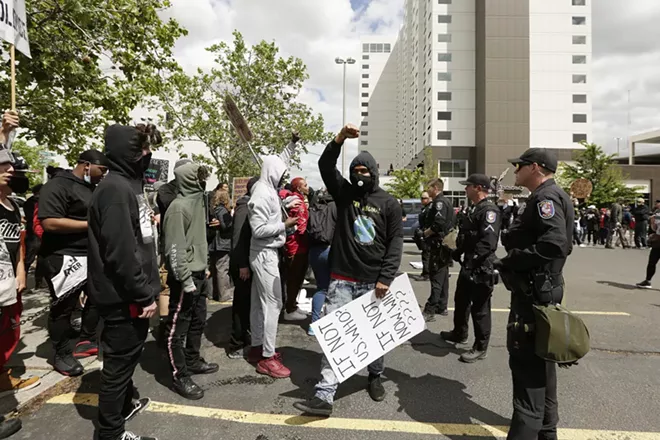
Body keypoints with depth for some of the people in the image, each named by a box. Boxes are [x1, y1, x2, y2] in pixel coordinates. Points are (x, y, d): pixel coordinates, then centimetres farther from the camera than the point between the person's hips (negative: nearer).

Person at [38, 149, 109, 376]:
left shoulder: (93, 188, 13)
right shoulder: (58, 186, -14)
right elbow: (49, 222, -25)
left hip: (93, 256, 9)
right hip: (65, 257, -9)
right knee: (63, 307, 4)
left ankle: (86, 341, 33)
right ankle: (62, 355, 18)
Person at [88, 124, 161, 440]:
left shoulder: (128, 185, 13)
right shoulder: (115, 188, -20)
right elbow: (120, 252, -26)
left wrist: (146, 289, 18)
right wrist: (145, 295, -19)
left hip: (130, 295, 10)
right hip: (124, 297, -10)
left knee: (126, 356, 24)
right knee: (119, 362, 5)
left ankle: (124, 404, 44)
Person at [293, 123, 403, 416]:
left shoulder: (389, 203, 1)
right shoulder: (344, 193, 7)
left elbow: (396, 242, -3)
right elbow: (325, 166, -5)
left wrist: (386, 278, -10)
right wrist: (340, 139, -18)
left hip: (373, 282, -1)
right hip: (342, 280, 1)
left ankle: (375, 377, 38)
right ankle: (324, 396, 2)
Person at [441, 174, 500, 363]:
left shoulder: (490, 211, -18)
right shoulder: (473, 209, 14)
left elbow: (487, 242, -26)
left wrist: (471, 262, -26)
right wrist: (456, 254, 14)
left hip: (481, 269, -10)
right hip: (468, 266, 10)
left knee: (479, 308, 2)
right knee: (461, 301, 22)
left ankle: (481, 348, 16)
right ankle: (459, 333, 41)